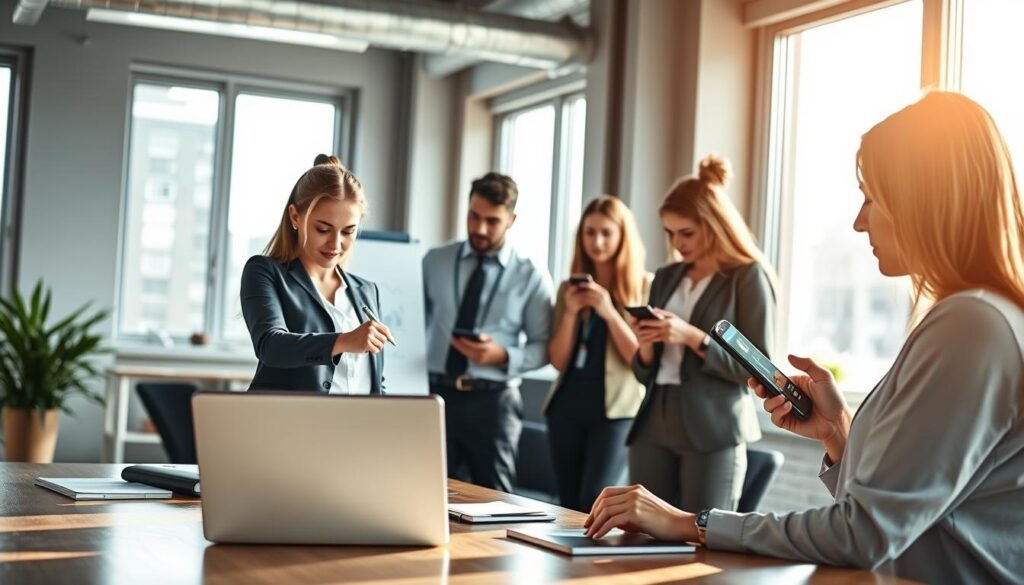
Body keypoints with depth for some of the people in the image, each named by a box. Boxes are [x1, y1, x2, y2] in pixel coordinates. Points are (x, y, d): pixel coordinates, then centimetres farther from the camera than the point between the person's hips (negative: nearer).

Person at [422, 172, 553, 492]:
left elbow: (543, 346, 1)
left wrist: (503, 356, -17)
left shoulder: (531, 276, 0)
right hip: (434, 394, 2)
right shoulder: (434, 262, 7)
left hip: (492, 401, -1)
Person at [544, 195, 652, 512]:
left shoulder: (646, 286, -3)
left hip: (616, 407, -5)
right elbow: (558, 361, 6)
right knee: (568, 505, 8)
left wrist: (609, 312, -19)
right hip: (567, 404, 5)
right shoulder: (569, 288, 11)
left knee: (595, 503, -16)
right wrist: (570, 312, -9)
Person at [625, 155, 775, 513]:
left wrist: (692, 337, -17)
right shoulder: (666, 278, 14)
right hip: (653, 428, 5)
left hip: (712, 433, -5)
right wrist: (646, 345, -5)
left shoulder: (748, 277, -2)